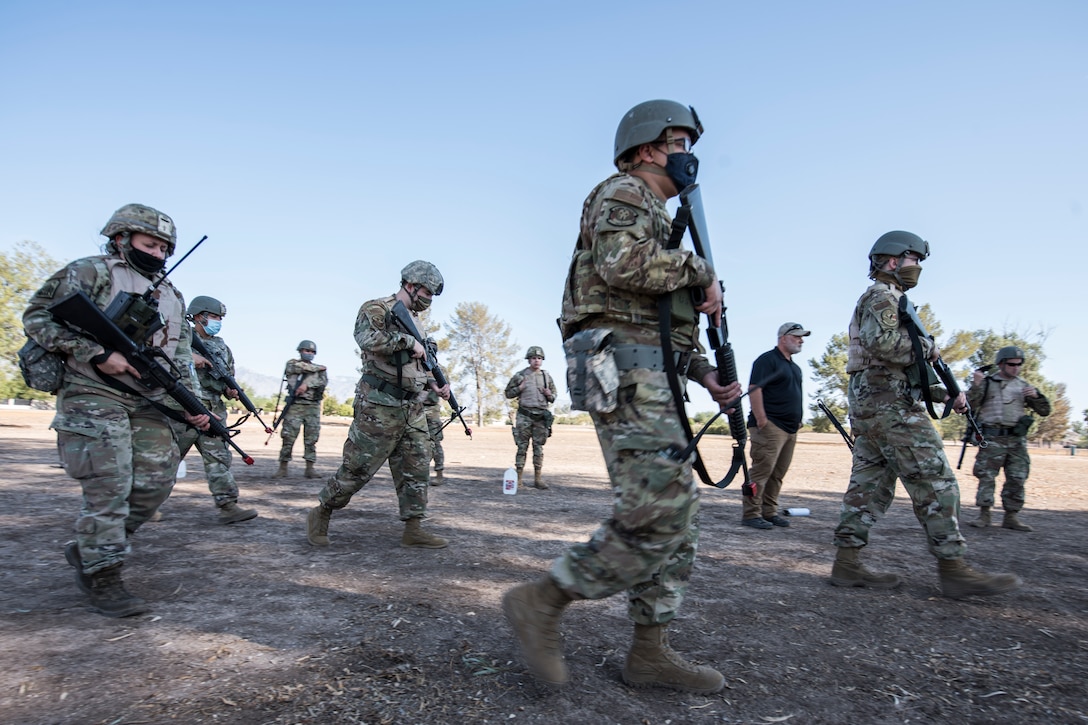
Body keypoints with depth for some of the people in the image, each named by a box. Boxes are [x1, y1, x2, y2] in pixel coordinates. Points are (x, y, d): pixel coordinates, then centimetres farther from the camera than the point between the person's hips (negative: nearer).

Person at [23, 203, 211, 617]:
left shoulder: (172, 296, 17)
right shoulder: (91, 273, -2)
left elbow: (180, 359, 15)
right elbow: (38, 317, -9)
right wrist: (97, 354, -19)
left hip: (148, 403, 7)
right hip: (93, 397, -6)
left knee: (155, 483, 4)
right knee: (108, 490, -8)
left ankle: (88, 549, 23)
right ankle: (103, 582, 4)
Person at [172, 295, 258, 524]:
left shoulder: (222, 347, 18)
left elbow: (229, 378, 23)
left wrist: (231, 390, 1)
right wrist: (189, 356, -23)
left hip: (213, 411, 5)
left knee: (219, 458, -2)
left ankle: (228, 507, -5)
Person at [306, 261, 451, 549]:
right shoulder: (376, 308, -7)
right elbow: (367, 338, -29)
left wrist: (434, 384, 13)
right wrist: (408, 341, -20)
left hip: (412, 409, 8)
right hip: (380, 407, -8)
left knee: (417, 467, 5)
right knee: (358, 467, 0)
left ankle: (413, 530, 11)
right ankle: (321, 513, 20)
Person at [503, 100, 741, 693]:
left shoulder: (658, 219, 30)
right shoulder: (623, 193, 0)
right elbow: (623, 265, -23)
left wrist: (706, 375, 14)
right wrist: (699, 270, -8)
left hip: (652, 376, 10)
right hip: (625, 371, -10)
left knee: (679, 517, 8)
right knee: (656, 517, -15)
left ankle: (649, 653, 14)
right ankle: (541, 602, -3)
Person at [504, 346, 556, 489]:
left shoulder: (547, 376, 10)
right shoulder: (520, 375, 3)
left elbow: (553, 397, 17)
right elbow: (508, 393, 7)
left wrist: (549, 395, -5)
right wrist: (520, 388, -9)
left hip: (541, 417, 2)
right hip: (524, 416, -2)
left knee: (539, 448, 4)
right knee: (522, 447, -1)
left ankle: (537, 479, 9)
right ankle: (518, 478, 4)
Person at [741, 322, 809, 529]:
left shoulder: (794, 367, 23)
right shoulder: (767, 359, -5)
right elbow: (754, 389, -15)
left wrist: (798, 420, 19)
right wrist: (761, 419, -20)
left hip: (790, 429, 9)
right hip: (770, 426, -9)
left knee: (777, 474, 9)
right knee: (762, 470, -10)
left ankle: (769, 512, 16)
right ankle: (751, 514, -7)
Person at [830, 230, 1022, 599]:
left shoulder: (889, 300, 27)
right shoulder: (882, 296, -5)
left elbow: (910, 365, 25)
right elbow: (882, 343, -25)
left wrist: (949, 393, 15)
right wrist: (927, 345, -8)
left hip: (869, 405, 10)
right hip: (889, 403, -10)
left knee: (869, 484, 6)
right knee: (934, 481, -6)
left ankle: (847, 562, 5)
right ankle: (953, 568, -2)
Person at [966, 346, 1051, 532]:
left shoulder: (1023, 386, 16)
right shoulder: (987, 382, 5)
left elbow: (1045, 411, 16)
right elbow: (970, 405, -3)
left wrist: (1036, 395, -2)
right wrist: (976, 385, -16)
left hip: (1017, 440, 4)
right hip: (992, 439, -4)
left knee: (1017, 479, 4)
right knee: (986, 476, -4)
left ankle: (1011, 517, 13)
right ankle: (984, 514, 2)